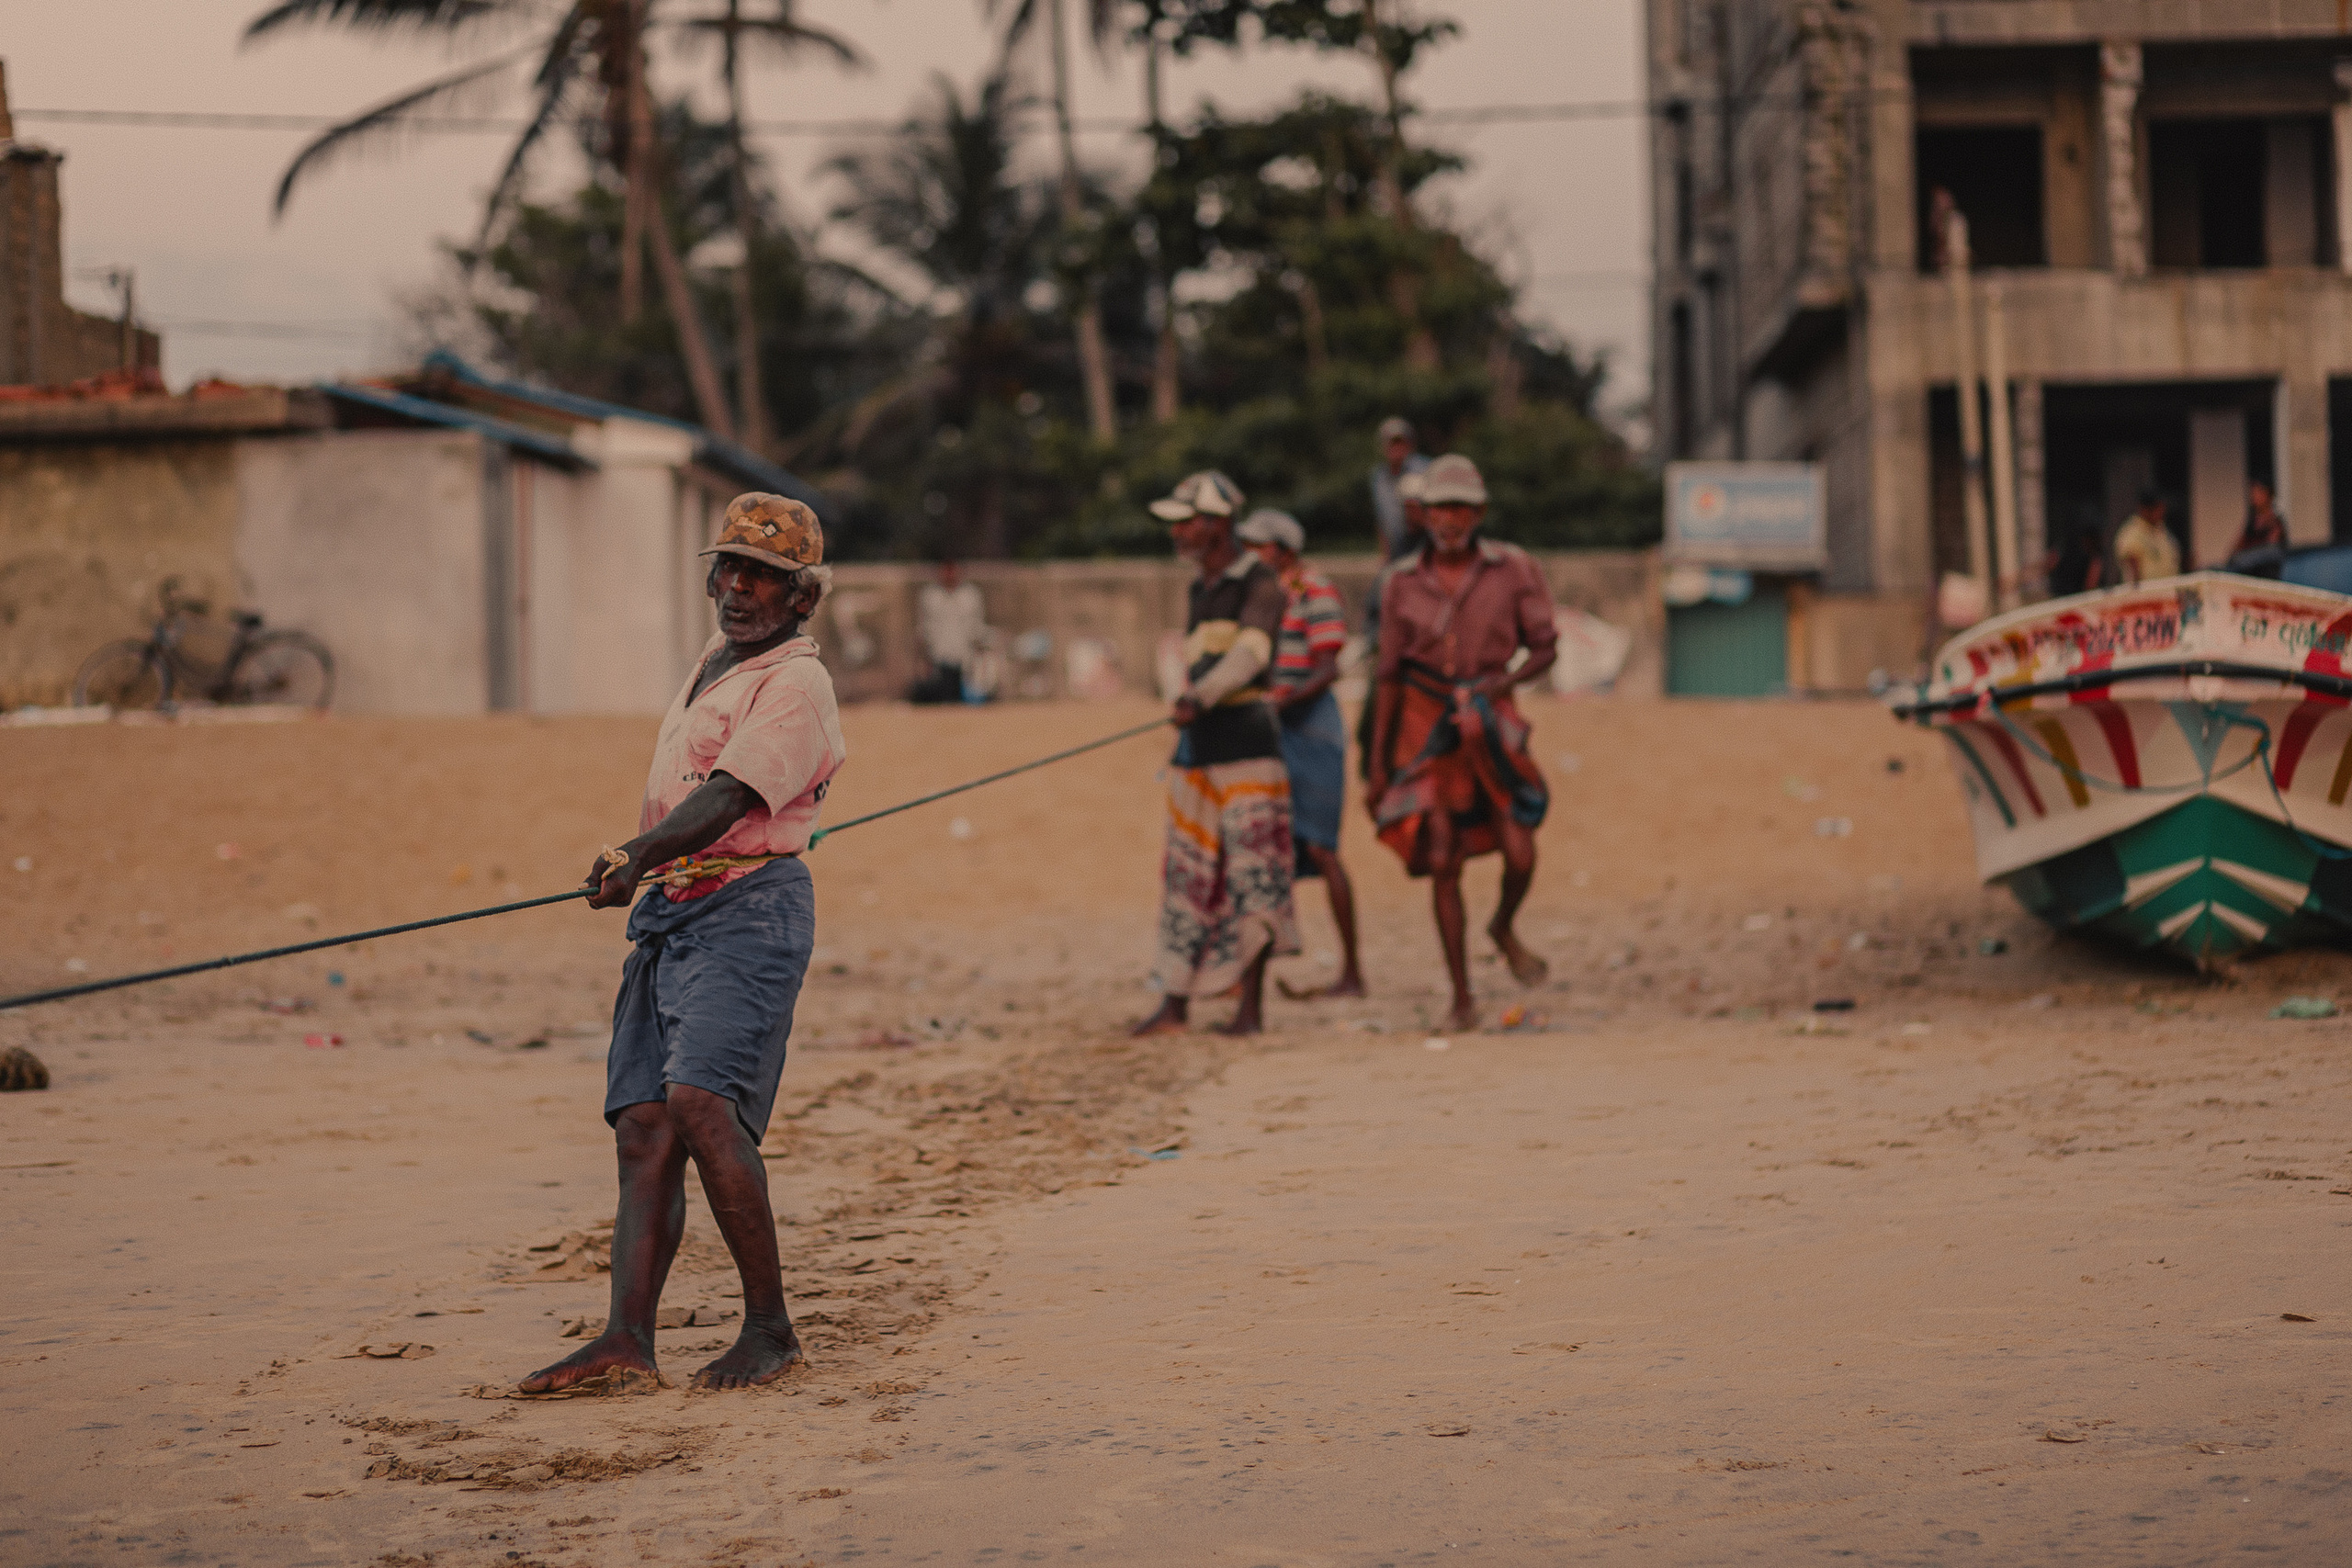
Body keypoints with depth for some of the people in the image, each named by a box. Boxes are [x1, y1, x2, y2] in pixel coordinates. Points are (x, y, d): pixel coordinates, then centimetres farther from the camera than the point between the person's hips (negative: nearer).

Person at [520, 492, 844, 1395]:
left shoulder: (795, 686, -7)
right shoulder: (712, 667, 21)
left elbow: (728, 798, -22)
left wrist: (639, 856, -35)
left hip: (748, 906, -9)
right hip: (670, 911, 9)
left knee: (701, 1102, -23)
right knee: (643, 1124, -4)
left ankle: (770, 1328, -15)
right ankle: (627, 1342, -12)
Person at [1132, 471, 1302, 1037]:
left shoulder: (1260, 586, -6)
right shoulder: (1197, 592, 18)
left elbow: (1249, 653, -22)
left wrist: (1200, 698, -36)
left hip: (1246, 737, -7)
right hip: (1196, 742, 7)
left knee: (1251, 873, -6)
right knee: (1187, 874, 4)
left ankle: (1251, 1006, -3)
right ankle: (1175, 1002, 6)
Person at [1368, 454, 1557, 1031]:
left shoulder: (1513, 569, -6)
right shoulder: (1404, 583, -2)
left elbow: (1545, 648, 2)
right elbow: (1389, 676, 4)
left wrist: (1501, 683, -18)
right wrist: (1378, 765, 4)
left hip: (1489, 721, 0)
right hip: (1425, 725, 1)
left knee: (1520, 854, -12)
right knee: (1443, 864, -2)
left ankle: (1504, 928, 23)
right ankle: (1461, 998, 9)